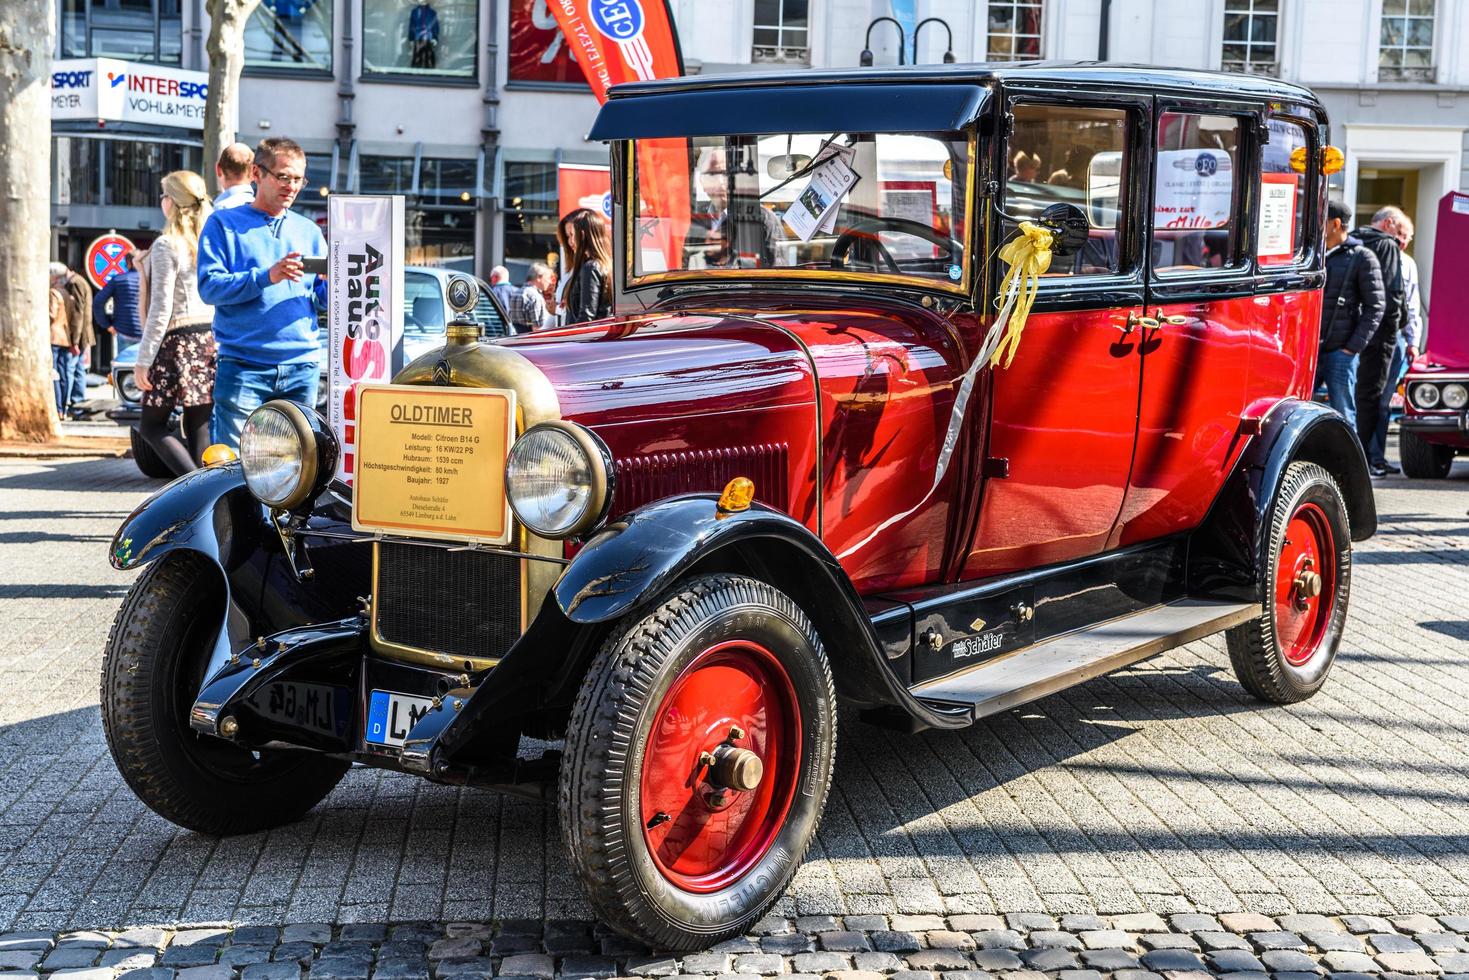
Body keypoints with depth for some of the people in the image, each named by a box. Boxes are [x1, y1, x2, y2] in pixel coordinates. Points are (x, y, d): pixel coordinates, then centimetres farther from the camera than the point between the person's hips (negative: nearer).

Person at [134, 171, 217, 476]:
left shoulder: (166, 246, -10)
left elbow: (161, 310, -14)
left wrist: (143, 360, -10)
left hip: (178, 343, -6)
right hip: (212, 341, 6)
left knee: (152, 425, 4)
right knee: (200, 431, 7)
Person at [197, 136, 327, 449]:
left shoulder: (309, 231, 18)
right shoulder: (224, 224, 6)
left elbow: (326, 299, 13)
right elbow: (209, 286, -7)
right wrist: (266, 277, -20)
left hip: (302, 368, 4)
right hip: (243, 367, -4)